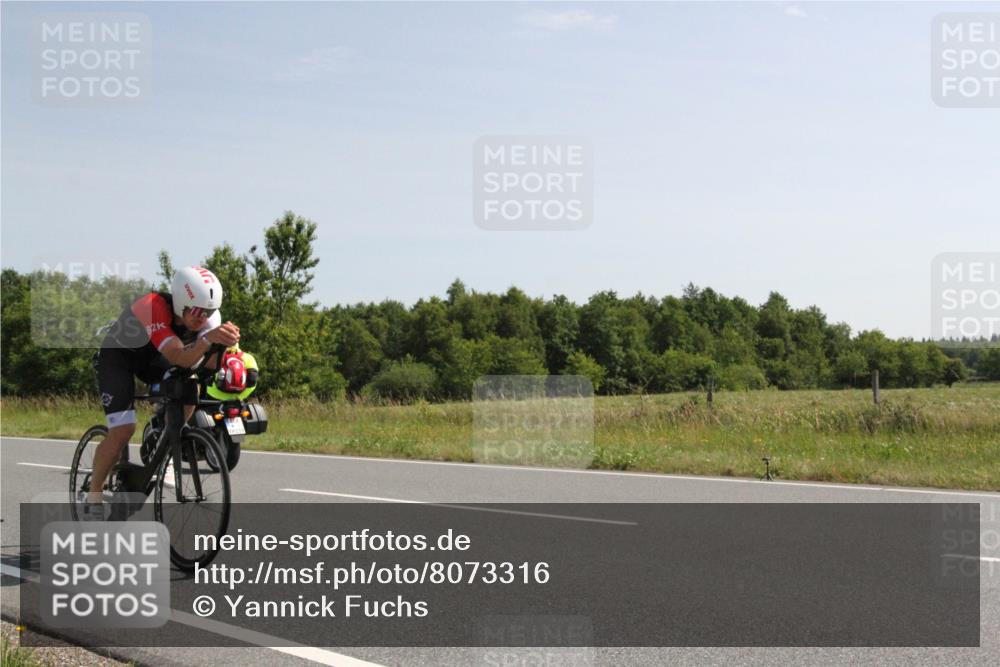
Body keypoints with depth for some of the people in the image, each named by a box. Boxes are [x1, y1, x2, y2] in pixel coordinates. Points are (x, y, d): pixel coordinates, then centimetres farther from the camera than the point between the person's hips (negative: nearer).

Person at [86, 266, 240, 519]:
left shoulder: (207, 314, -23)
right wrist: (208, 339, -68)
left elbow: (210, 361, -34)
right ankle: (93, 497, 0)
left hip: (152, 356, 6)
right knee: (122, 430, -19)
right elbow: (179, 359, -49)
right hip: (117, 355, -6)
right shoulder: (153, 307, -39)